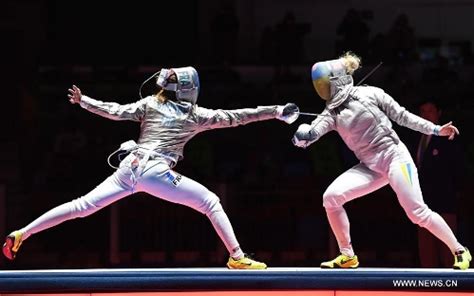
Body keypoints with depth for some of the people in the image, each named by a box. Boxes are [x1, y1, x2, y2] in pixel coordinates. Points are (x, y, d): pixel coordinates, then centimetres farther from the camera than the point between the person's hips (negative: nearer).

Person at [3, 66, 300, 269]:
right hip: (155, 172, -5)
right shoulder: (196, 114, 7)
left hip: (130, 167, 5)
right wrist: (276, 111, 10)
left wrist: (82, 100, 13)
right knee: (211, 202, 2)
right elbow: (234, 118, 6)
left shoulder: (150, 103, 15)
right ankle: (238, 257, -9)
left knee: (82, 207, 8)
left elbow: (117, 112, 5)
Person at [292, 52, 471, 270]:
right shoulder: (331, 113, 4)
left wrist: (436, 130, -6)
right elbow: (311, 133, -11)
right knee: (331, 197, -13)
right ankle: (347, 255, -2)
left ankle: (460, 251, 1)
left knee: (417, 213, -14)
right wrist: (302, 137, -35)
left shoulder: (370, 94, -7)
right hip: (371, 167, 5)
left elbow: (402, 117, -1)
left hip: (395, 157, -5)